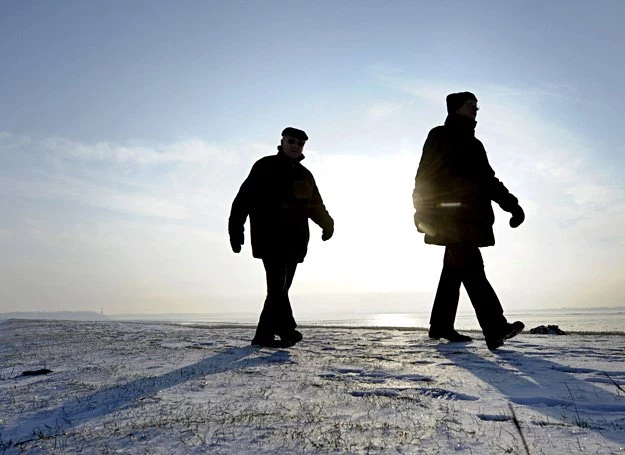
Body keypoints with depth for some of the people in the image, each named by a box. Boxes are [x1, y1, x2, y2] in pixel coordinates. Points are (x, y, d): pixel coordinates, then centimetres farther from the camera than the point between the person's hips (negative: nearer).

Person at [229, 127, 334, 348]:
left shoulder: (305, 175, 20)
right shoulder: (265, 166, 2)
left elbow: (316, 205, 21)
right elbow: (244, 198, -4)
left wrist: (327, 223, 0)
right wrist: (235, 228, -13)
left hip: (294, 241, 6)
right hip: (270, 238, -6)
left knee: (281, 287, 7)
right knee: (277, 285, -15)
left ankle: (264, 334, 16)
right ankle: (287, 329, -18)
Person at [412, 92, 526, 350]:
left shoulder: (472, 144, 26)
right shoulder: (440, 136, 4)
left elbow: (488, 180, 23)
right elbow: (427, 175, -6)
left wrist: (512, 205, 12)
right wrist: (424, 210, -16)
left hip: (465, 217, 8)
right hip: (449, 215, -8)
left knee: (455, 268, 9)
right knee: (471, 268, -18)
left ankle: (441, 326, 19)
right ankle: (496, 329, -24)